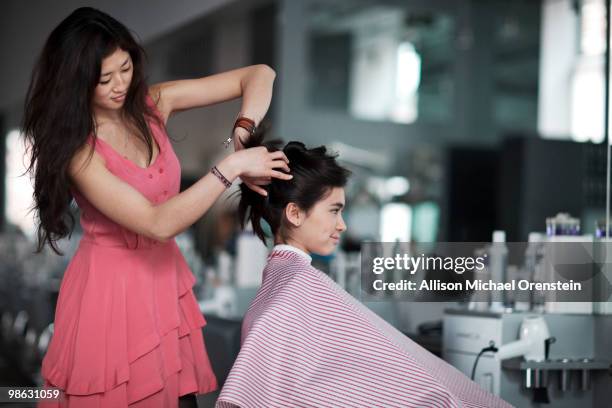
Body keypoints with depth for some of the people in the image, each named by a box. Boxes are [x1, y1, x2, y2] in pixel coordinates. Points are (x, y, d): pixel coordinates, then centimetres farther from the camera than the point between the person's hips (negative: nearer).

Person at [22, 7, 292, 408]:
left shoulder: (152, 103, -5)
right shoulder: (74, 146, -20)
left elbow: (259, 75, -4)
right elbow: (158, 224, -29)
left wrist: (242, 139, -21)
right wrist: (231, 166, -29)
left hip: (166, 276, 5)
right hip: (112, 288, -5)